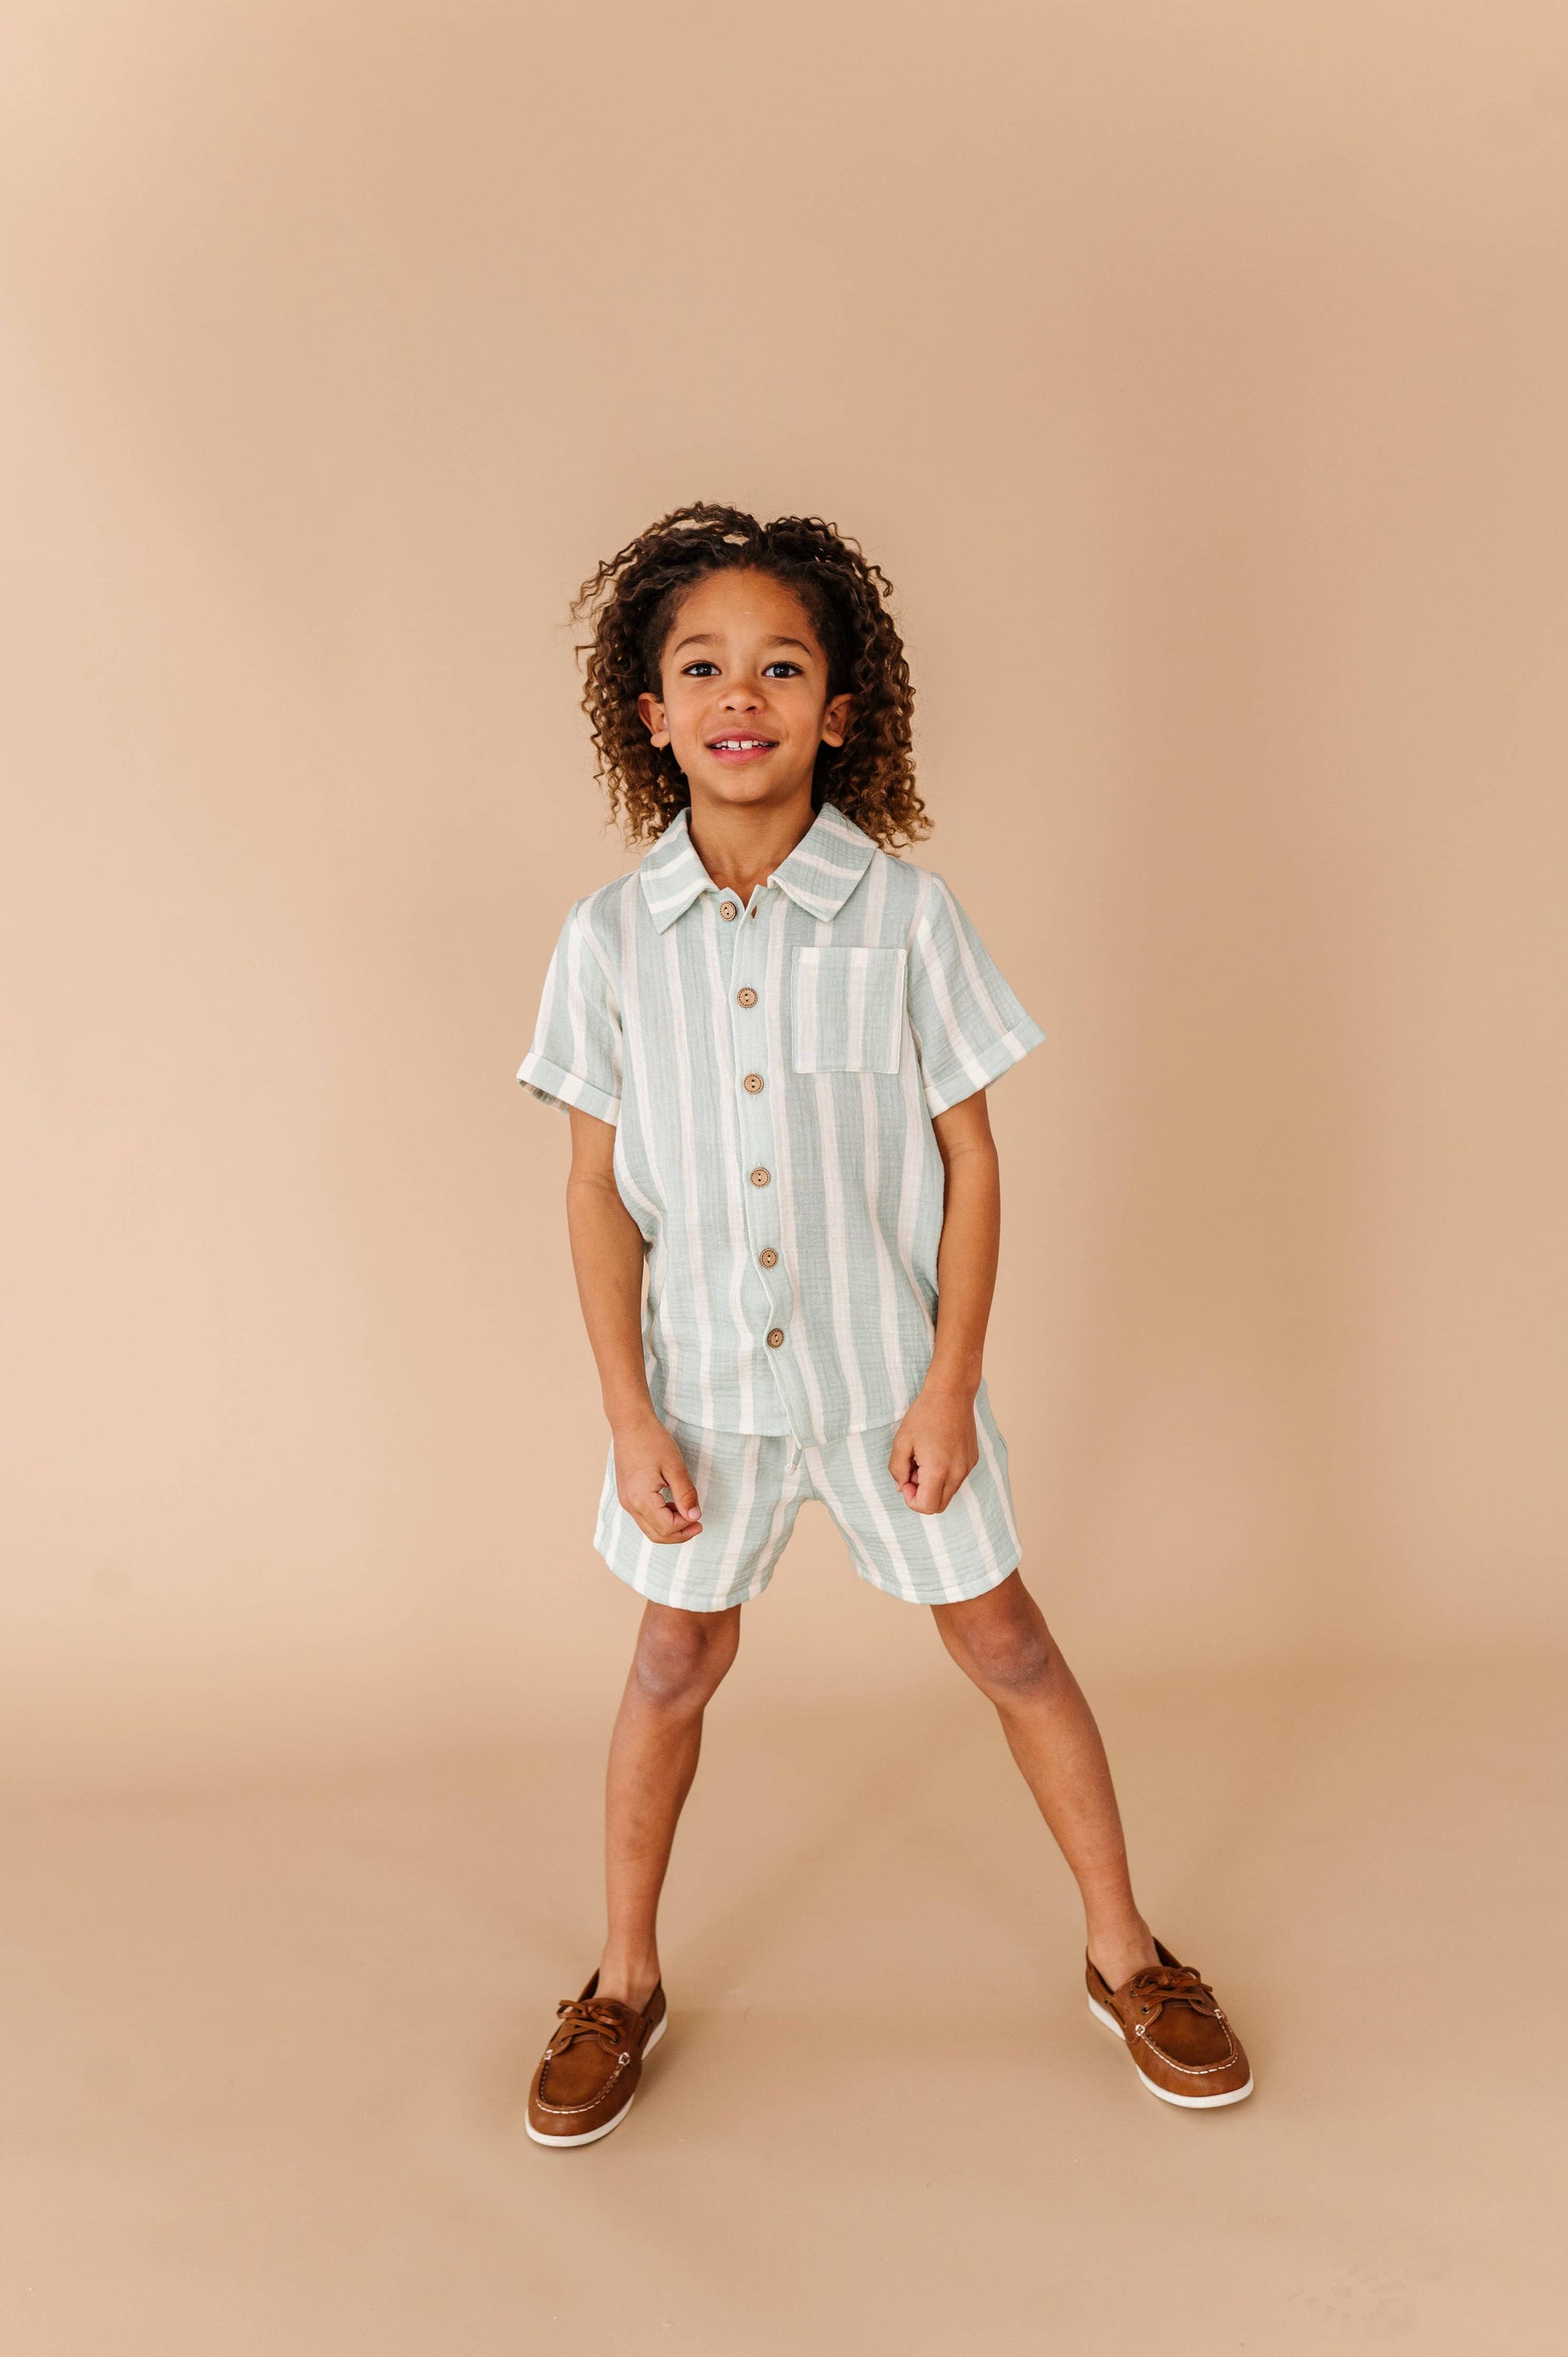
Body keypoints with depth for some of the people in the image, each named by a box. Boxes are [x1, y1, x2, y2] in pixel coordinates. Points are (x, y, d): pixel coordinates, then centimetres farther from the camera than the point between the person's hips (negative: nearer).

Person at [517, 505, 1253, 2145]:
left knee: (1002, 1644, 11)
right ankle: (625, 1984, 37)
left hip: (885, 1363, -1)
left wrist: (950, 1384, -8)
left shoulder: (904, 914, -12)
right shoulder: (610, 937, -7)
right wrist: (630, 1414, -5)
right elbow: (599, 1188, -3)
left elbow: (970, 1157, -6)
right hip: (704, 1373, 1)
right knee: (677, 1660, 15)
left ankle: (1124, 1957, 33)